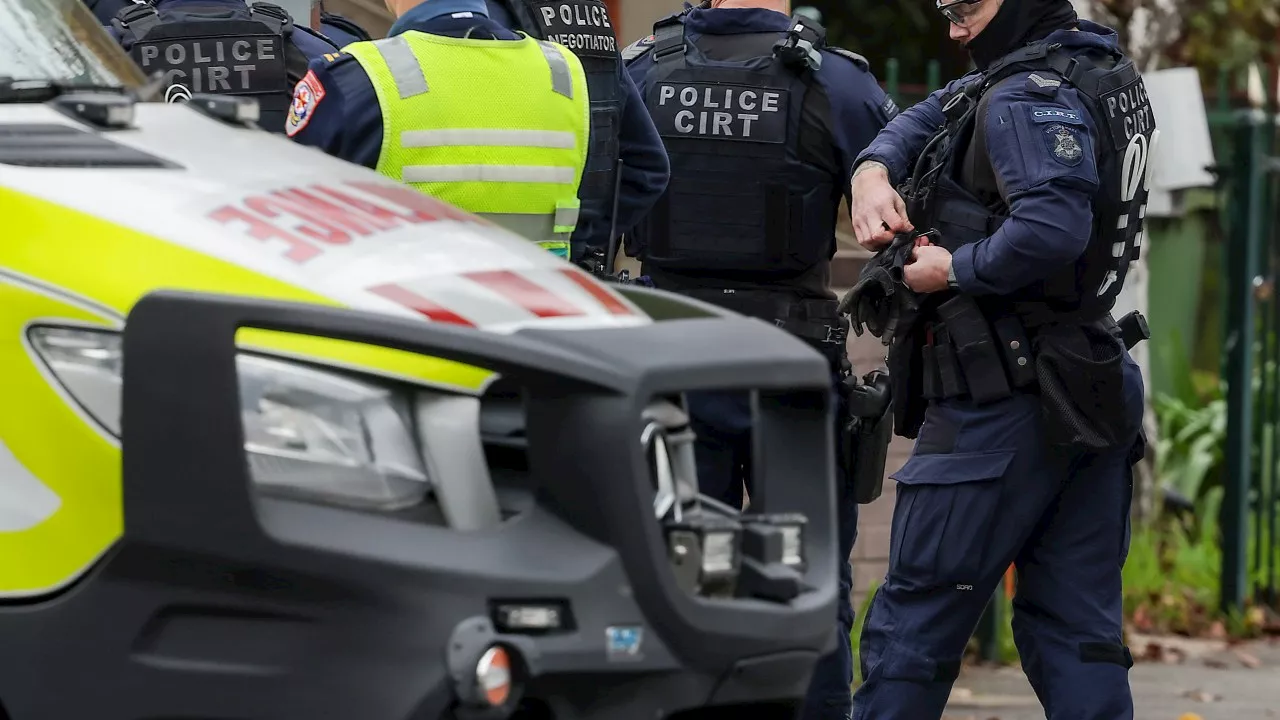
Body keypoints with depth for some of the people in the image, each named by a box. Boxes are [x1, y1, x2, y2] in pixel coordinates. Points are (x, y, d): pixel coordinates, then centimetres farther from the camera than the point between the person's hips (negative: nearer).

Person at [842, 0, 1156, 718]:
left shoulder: (1029, 97, -14)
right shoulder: (1101, 68, 15)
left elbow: (1051, 228, -29)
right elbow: (934, 117, 21)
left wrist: (953, 270, -15)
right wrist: (874, 172, 4)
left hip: (1004, 403, -9)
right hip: (1096, 395, 9)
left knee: (915, 621, -3)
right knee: (1081, 630, 7)